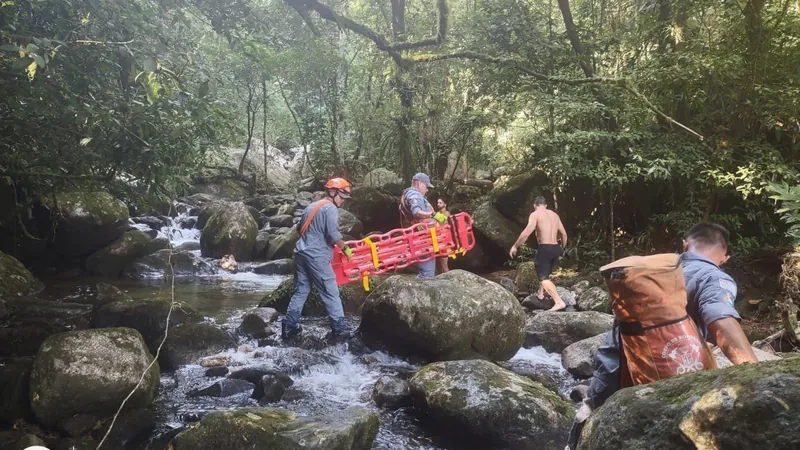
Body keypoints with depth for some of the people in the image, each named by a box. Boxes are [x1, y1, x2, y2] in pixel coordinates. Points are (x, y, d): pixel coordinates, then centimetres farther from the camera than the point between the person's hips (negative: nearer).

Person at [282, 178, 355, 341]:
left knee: (300, 291, 13)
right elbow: (333, 233, -18)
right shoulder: (330, 208, -7)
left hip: (301, 253, 8)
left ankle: (289, 326, 12)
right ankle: (339, 329, 0)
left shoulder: (311, 206, 19)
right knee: (331, 293, -2)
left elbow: (299, 228, 26)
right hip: (316, 256, -8)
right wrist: (345, 248, -6)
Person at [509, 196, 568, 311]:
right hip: (555, 248, 7)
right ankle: (540, 293, 40)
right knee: (544, 272, 30)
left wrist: (515, 246, -7)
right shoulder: (554, 215, 16)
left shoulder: (535, 214, -5)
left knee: (544, 277, -9)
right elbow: (564, 234, 18)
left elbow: (526, 233, -17)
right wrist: (562, 248, 33)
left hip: (545, 248, -7)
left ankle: (559, 302, -23)